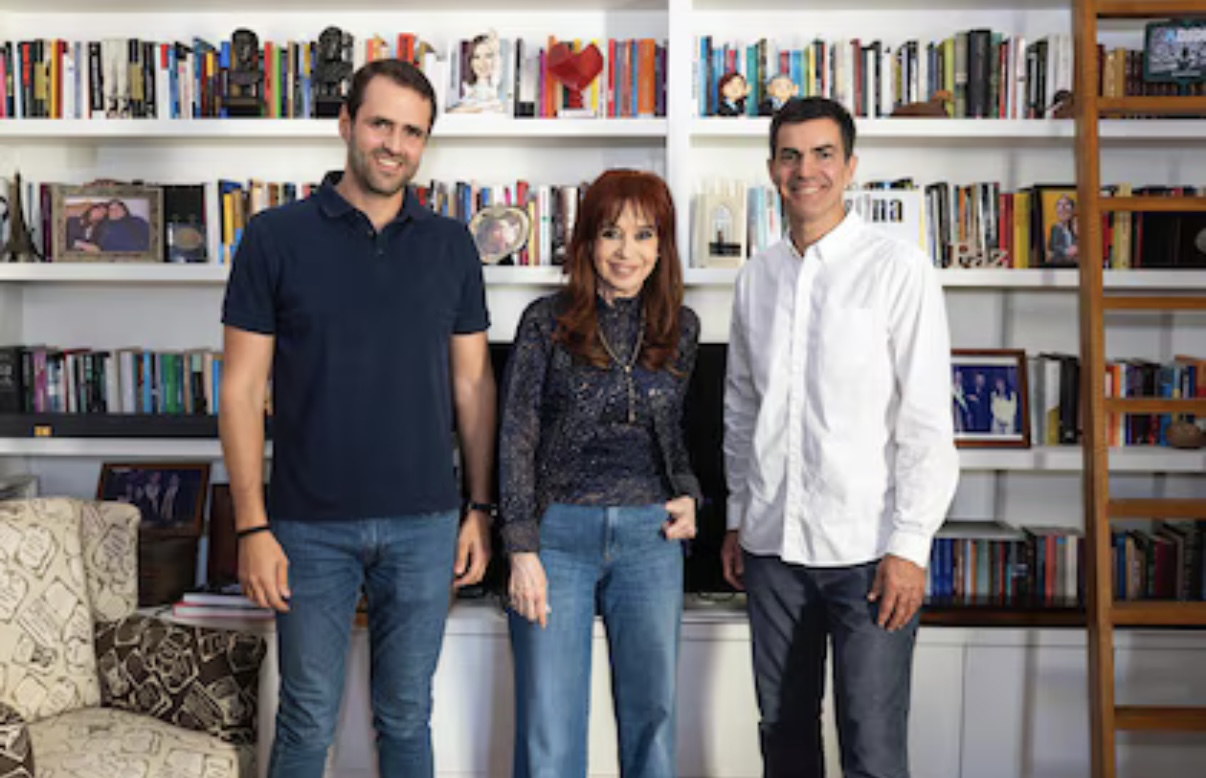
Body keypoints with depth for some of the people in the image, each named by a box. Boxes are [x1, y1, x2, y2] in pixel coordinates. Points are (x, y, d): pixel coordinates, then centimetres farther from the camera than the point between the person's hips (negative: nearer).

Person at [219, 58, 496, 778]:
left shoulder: (451, 244, 5)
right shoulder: (277, 237, -3)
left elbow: (473, 385, 8)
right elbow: (243, 390, -4)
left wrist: (480, 509, 3)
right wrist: (253, 527, -9)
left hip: (424, 523, 2)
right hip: (311, 527, -2)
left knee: (407, 717, 14)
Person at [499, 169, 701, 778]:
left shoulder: (681, 327, 7)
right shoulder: (547, 321, -3)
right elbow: (517, 439, -3)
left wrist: (688, 495, 2)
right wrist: (523, 550, -9)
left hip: (650, 538, 3)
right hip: (559, 532, -3)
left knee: (653, 714, 11)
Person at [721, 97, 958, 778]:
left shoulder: (899, 268, -6)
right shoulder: (757, 278, 9)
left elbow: (927, 419, -9)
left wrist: (910, 545, -13)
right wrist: (737, 518, 14)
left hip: (867, 549, -5)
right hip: (773, 543, 5)